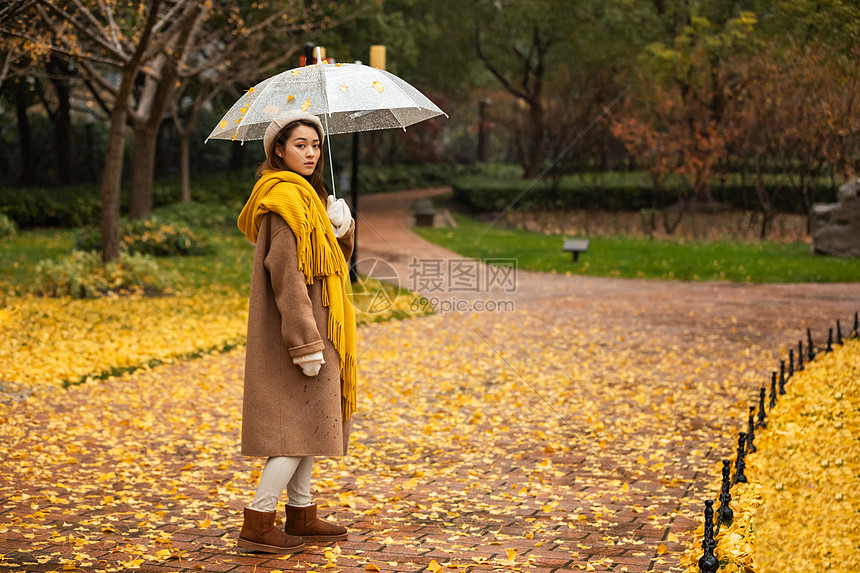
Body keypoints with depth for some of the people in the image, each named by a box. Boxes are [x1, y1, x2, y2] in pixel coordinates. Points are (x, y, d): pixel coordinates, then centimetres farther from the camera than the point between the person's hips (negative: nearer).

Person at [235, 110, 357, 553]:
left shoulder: (306, 194, 15)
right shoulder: (286, 197, -16)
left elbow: (336, 256, 16)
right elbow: (286, 273, -23)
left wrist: (342, 226, -6)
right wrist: (306, 342, -25)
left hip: (313, 326, 10)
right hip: (299, 325, -10)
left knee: (309, 421, 14)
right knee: (302, 422, -7)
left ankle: (301, 515, 23)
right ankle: (257, 524, -2)